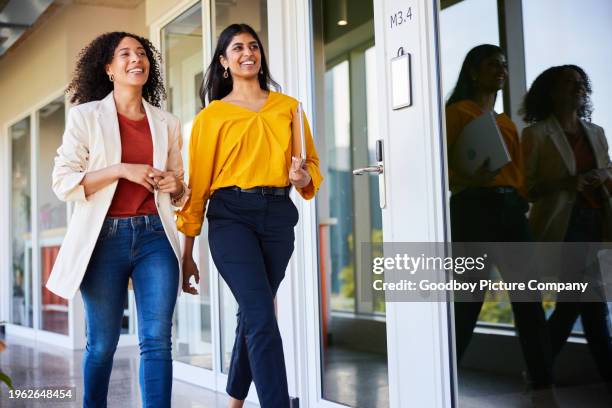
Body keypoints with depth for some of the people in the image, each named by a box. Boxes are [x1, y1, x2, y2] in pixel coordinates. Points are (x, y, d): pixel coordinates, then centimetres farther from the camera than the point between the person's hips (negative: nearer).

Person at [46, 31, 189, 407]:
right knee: (102, 343, 8)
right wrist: (121, 170, -14)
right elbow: (63, 182, -5)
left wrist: (176, 186, -4)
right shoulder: (87, 116, 3)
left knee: (157, 339, -7)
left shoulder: (167, 123, 12)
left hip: (155, 236, 2)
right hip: (105, 237, -2)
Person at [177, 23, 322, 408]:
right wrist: (187, 252, 2)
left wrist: (305, 178, -8)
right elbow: (198, 182, 4)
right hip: (231, 216, -3)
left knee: (252, 313, 12)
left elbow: (312, 162, 18)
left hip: (278, 216, 3)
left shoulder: (288, 107, 14)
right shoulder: (211, 115, 6)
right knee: (262, 316, -15)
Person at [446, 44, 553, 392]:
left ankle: (543, 381, 8)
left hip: (511, 210, 7)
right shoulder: (457, 111, 2)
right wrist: (470, 178, -25)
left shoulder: (507, 122, 23)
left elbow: (518, 171, 20)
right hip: (473, 208, -7)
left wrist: (520, 204, 3)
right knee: (468, 301, -8)